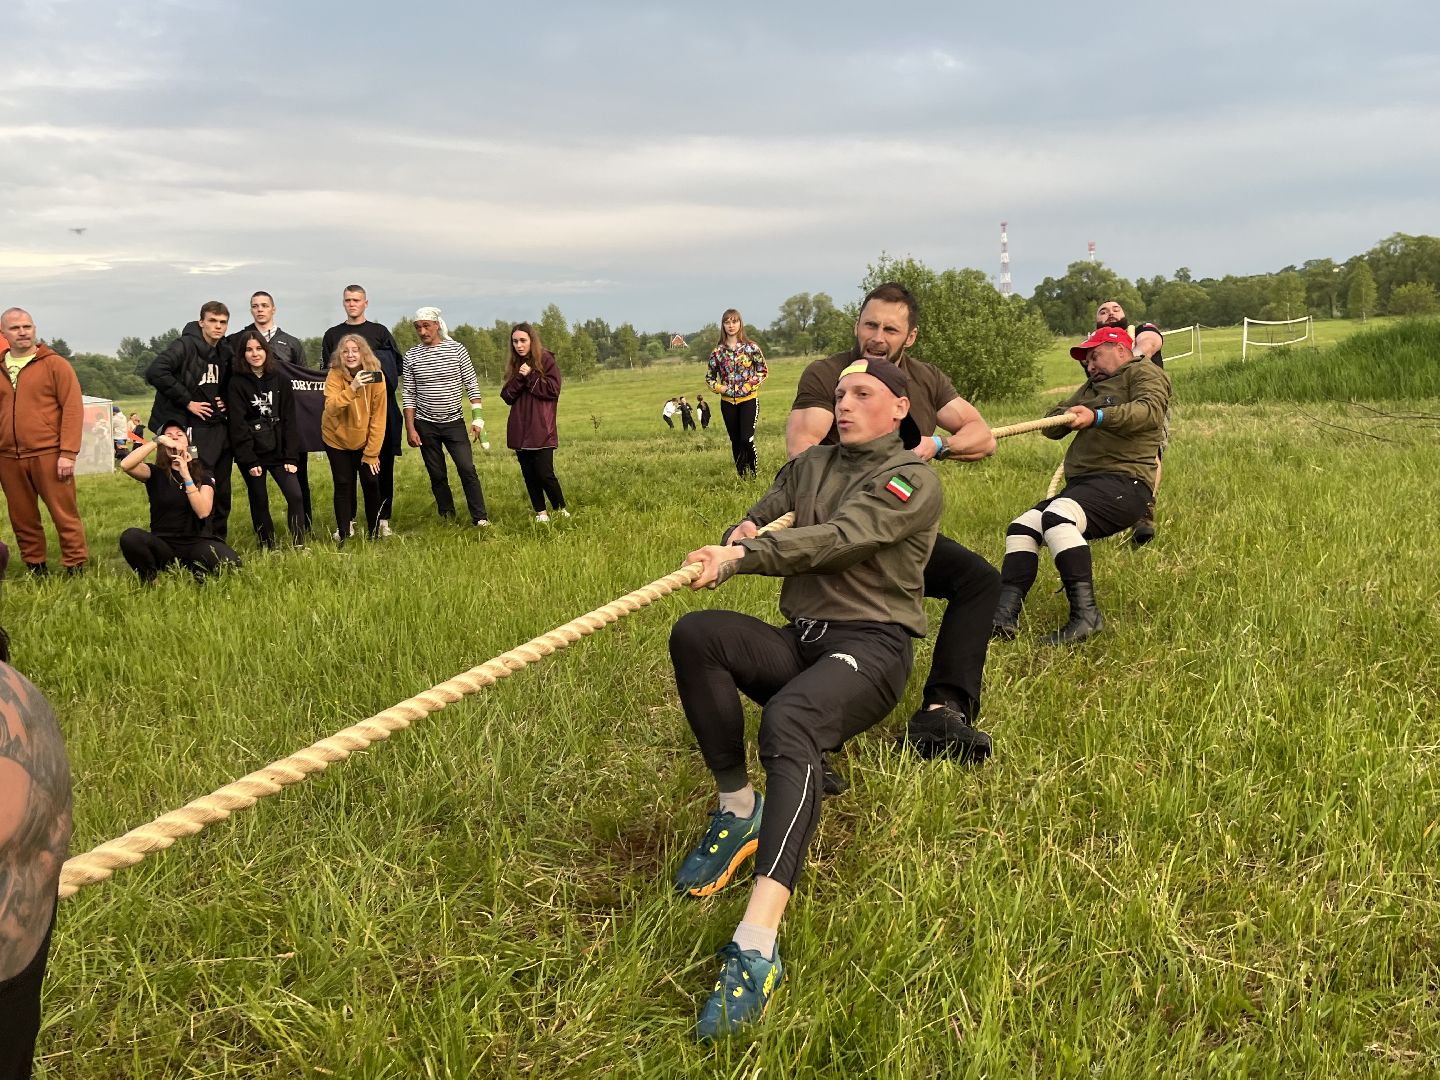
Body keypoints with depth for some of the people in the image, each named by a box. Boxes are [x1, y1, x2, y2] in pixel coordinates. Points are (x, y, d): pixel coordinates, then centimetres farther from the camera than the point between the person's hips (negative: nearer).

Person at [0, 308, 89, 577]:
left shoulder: (55, 364, 0)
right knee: (22, 519, 10)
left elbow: (73, 408, -5)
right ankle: (35, 569, 22)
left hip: (48, 455, -4)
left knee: (64, 514, -2)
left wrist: (68, 453, -12)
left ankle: (76, 569, 5)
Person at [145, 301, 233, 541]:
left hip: (220, 429, 7)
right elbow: (155, 372, -23)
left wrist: (226, 400, 7)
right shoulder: (185, 346, -9)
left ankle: (218, 542, 21)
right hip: (194, 429, -7)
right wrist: (187, 401, -18)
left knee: (222, 491, 10)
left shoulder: (224, 353, 12)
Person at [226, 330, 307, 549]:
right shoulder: (236, 383, -4)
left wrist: (291, 456, -5)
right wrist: (249, 461, -13)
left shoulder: (281, 379, 3)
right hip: (251, 452, -2)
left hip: (278, 450, 2)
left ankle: (299, 546, -2)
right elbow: (237, 425, -8)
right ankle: (268, 548, 16)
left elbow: (289, 420, 2)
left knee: (295, 496, -10)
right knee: (259, 501, 5)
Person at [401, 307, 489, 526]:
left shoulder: (456, 349, -4)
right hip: (425, 425, 1)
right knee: (437, 475, 7)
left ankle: (480, 518, -6)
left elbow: (471, 385, -2)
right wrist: (410, 428, -4)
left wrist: (477, 419, -8)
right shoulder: (411, 357, 0)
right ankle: (447, 518, 18)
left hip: (454, 422, -1)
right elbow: (408, 395, 2)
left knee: (467, 469, -11)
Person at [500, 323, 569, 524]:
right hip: (519, 430, 5)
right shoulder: (514, 365, 13)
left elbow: (553, 390, -10)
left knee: (545, 473, -9)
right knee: (529, 474, 6)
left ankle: (561, 510, 9)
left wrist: (530, 377, -13)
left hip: (541, 429, -5)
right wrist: (519, 378, -10)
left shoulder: (546, 360, -3)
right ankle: (540, 513, 16)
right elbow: (507, 397, 6)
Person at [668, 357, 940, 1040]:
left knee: (788, 719, -38)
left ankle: (757, 946, -50)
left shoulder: (910, 482, -1)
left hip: (871, 647, -6)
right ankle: (738, 811, -16)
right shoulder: (811, 465, 20)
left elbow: (836, 540, -17)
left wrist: (742, 558, -28)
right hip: (799, 642, 6)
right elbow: (755, 520, 15)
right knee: (695, 634, -23)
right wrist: (738, 538, -10)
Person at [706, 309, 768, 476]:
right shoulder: (717, 351, 3)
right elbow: (709, 377, 13)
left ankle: (754, 471, 4)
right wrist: (718, 387, -6)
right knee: (735, 441, 8)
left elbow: (763, 370, 3)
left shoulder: (751, 347, -3)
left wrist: (750, 385, -10)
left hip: (749, 400, -3)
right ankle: (742, 475, 19)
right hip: (727, 402, 3)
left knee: (747, 438, -16)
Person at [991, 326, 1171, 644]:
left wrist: (1097, 417, -28)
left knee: (1057, 517, -33)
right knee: (1021, 528, -7)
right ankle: (1003, 616, -21)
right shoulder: (1092, 386, 32)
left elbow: (1151, 411, -17)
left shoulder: (1144, 372, 6)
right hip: (1080, 485, 9)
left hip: (1124, 483, -9)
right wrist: (1068, 416, 2)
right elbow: (1051, 426, 24)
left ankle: (1085, 614, -37)